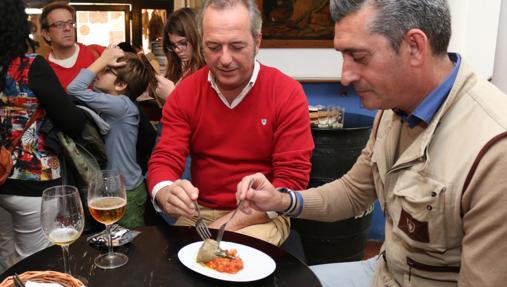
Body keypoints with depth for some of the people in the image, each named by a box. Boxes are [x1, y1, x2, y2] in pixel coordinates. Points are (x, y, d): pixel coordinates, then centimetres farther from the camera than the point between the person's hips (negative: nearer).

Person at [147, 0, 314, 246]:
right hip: (199, 213, 3)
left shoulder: (288, 94, -11)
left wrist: (230, 224, -20)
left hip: (262, 216, -3)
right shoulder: (184, 93, -1)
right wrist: (166, 194, -31)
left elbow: (292, 179, -13)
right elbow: (164, 160, -6)